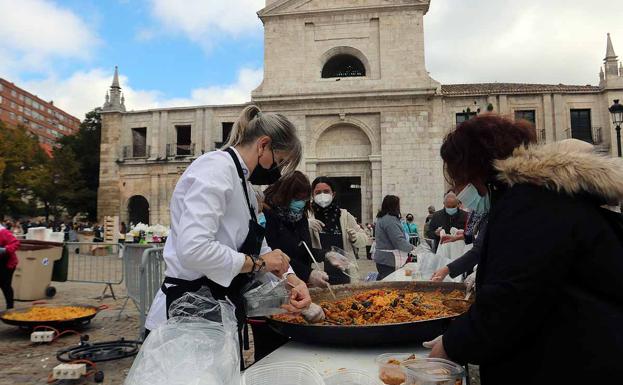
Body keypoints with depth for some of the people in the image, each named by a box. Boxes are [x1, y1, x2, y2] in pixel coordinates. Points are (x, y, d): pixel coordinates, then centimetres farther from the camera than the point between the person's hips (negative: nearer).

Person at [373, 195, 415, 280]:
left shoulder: (381, 218, 15)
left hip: (381, 258, 10)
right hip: (388, 260, -10)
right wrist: (411, 247, -5)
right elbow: (398, 240, -21)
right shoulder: (389, 219, -18)